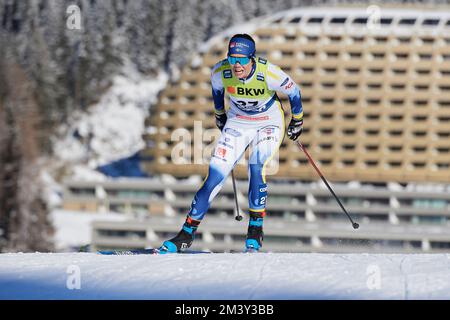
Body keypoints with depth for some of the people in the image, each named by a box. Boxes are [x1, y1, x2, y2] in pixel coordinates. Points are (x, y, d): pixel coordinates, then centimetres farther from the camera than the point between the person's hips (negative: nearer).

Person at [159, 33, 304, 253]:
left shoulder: (268, 73, -30)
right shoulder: (220, 72, -22)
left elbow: (293, 91, -10)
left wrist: (297, 120, 4)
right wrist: (220, 114, 20)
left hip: (268, 125, -2)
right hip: (237, 124, 2)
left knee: (257, 168, -27)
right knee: (215, 175, -8)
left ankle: (255, 230, -13)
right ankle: (187, 233, 0)